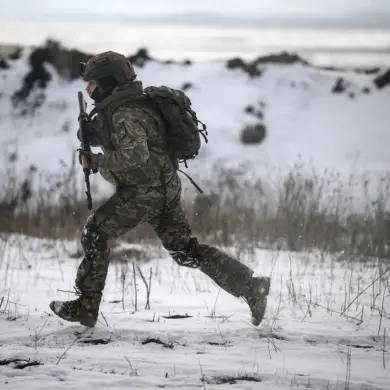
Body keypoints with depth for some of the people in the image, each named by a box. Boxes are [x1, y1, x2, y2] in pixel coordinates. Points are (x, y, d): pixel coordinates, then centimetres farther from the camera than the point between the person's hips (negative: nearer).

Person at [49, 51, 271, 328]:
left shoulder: (126, 114, -19)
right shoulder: (116, 108, 12)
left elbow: (135, 154, -33)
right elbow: (109, 137, 25)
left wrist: (99, 161, -22)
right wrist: (89, 133, 4)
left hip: (145, 193, -10)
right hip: (165, 188, 10)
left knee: (95, 234, -1)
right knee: (185, 250, 10)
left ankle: (85, 307, 4)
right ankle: (249, 285, 4)